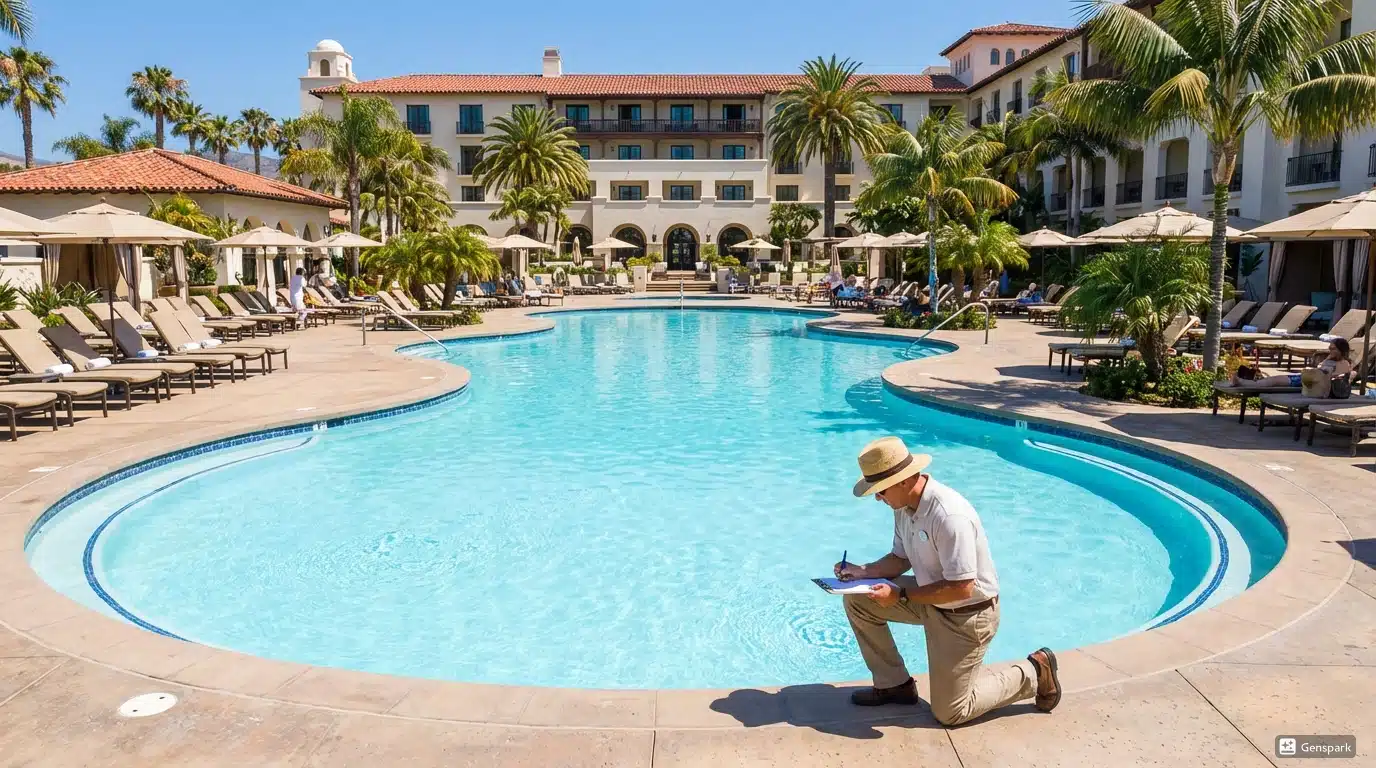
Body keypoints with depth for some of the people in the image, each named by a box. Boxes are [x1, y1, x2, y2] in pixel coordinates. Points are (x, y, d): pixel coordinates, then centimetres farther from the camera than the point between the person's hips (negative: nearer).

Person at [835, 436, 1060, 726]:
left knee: (950, 712, 0)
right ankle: (893, 684, 12)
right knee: (858, 600, -1)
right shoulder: (905, 505, -5)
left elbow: (961, 588, -32)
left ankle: (1032, 674, 16)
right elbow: (902, 558, 8)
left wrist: (900, 595, -27)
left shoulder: (948, 516, -33)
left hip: (967, 614, -8)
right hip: (931, 599, 8)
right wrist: (863, 571, -9)